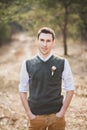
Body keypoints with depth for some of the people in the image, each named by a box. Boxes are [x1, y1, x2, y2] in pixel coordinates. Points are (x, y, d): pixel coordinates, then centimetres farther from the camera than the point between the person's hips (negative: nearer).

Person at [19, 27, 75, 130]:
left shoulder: (62, 63, -2)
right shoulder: (27, 64, 0)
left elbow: (70, 89, 2)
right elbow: (22, 90, 4)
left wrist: (62, 112, -4)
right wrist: (29, 114, -2)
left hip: (56, 115, 0)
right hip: (36, 116, 1)